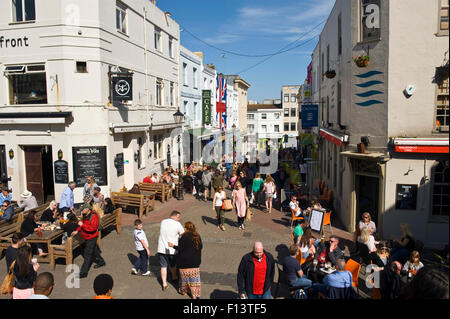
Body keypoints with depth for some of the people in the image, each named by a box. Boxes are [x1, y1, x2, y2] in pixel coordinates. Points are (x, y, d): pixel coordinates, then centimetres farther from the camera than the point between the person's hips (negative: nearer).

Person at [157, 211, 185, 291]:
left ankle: (164, 284, 10)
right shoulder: (177, 224, -12)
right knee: (172, 265, 20)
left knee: (163, 266, 9)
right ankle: (174, 277, 43)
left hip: (161, 249, 2)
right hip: (171, 249, -2)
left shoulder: (163, 222, 1)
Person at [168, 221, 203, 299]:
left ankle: (183, 290, 29)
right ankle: (196, 294, 9)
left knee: (185, 276, 13)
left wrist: (173, 245, -5)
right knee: (194, 277, 9)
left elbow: (181, 248, -17)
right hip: (195, 261, 5)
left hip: (186, 261, -4)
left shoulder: (184, 237, -16)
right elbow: (200, 247, 8)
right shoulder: (197, 237, 0)